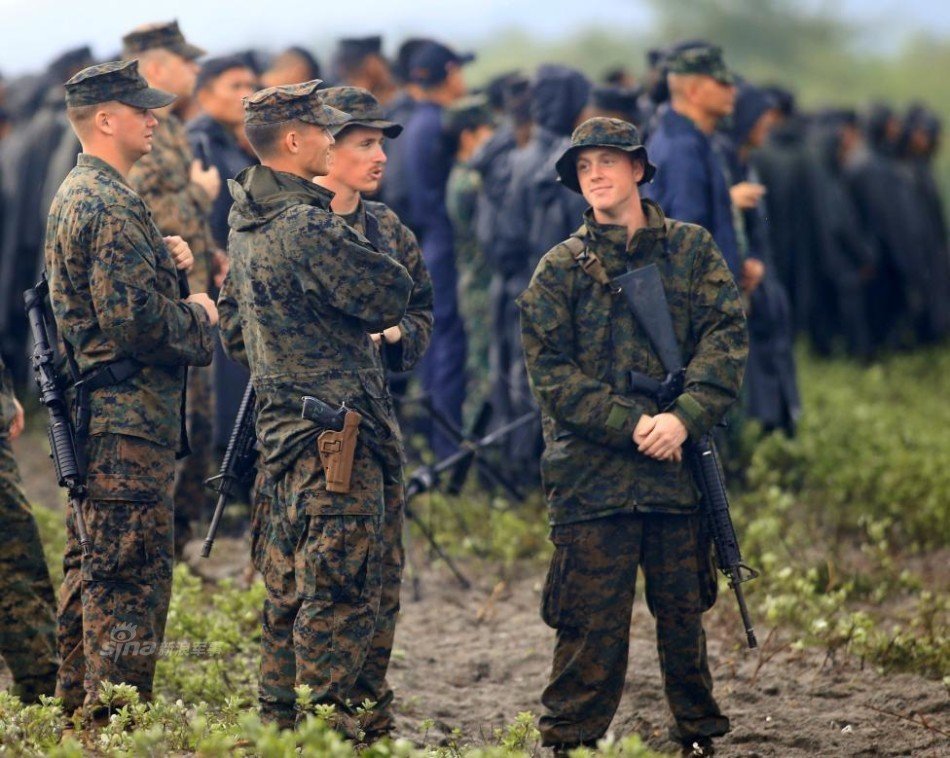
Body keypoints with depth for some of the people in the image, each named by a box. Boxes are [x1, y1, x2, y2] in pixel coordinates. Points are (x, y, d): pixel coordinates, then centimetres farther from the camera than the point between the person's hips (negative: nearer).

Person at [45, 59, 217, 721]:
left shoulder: (74, 195, 15)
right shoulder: (111, 205, -18)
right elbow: (137, 318, -25)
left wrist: (164, 257, 8)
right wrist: (200, 317, -7)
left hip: (91, 413, 11)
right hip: (129, 418, -11)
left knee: (92, 563, 17)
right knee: (133, 571, -7)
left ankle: (79, 706, 25)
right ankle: (118, 713, -4)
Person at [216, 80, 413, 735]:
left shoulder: (247, 224, 11)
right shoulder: (307, 227, -19)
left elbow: (233, 325, 22)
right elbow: (393, 296, -15)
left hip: (282, 422, 10)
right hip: (336, 431, -10)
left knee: (290, 583, 16)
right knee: (342, 587, -6)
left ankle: (280, 715, 23)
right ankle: (334, 723, -4)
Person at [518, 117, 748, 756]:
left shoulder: (692, 249, 7)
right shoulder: (560, 269, 3)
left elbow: (727, 339, -1)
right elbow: (551, 373, -2)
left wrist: (685, 418, -15)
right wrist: (631, 425, -13)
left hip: (680, 465, 2)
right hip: (591, 470, -2)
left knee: (684, 609, 13)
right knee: (592, 618, -2)